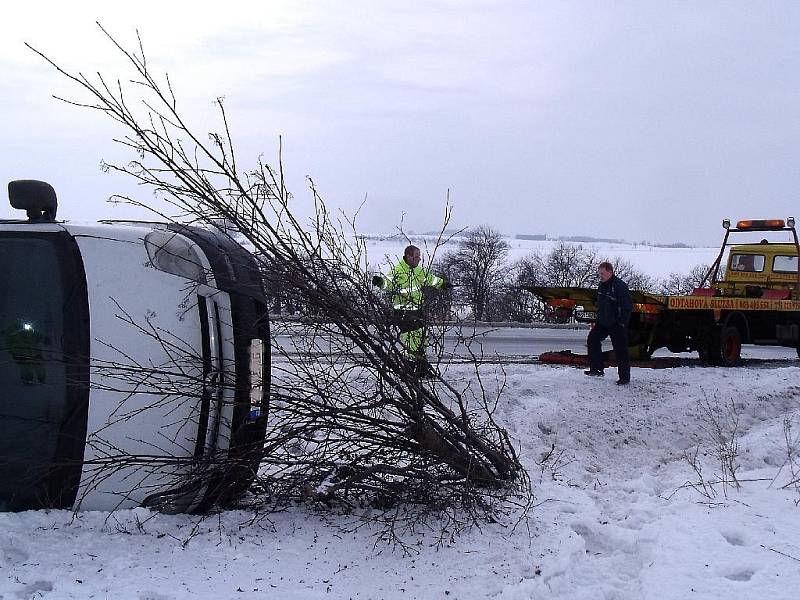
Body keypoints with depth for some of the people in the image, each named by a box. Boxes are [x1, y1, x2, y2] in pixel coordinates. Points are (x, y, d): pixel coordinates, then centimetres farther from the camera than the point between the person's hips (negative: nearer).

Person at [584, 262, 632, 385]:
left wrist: (622, 323, -19)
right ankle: (596, 369, 7)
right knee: (592, 340, 0)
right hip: (603, 323, 8)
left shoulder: (620, 286, -19)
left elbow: (627, 307, -19)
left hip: (617, 324, -8)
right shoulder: (602, 286, 9)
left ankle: (625, 377, 6)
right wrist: (597, 320, 18)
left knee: (620, 350, -2)